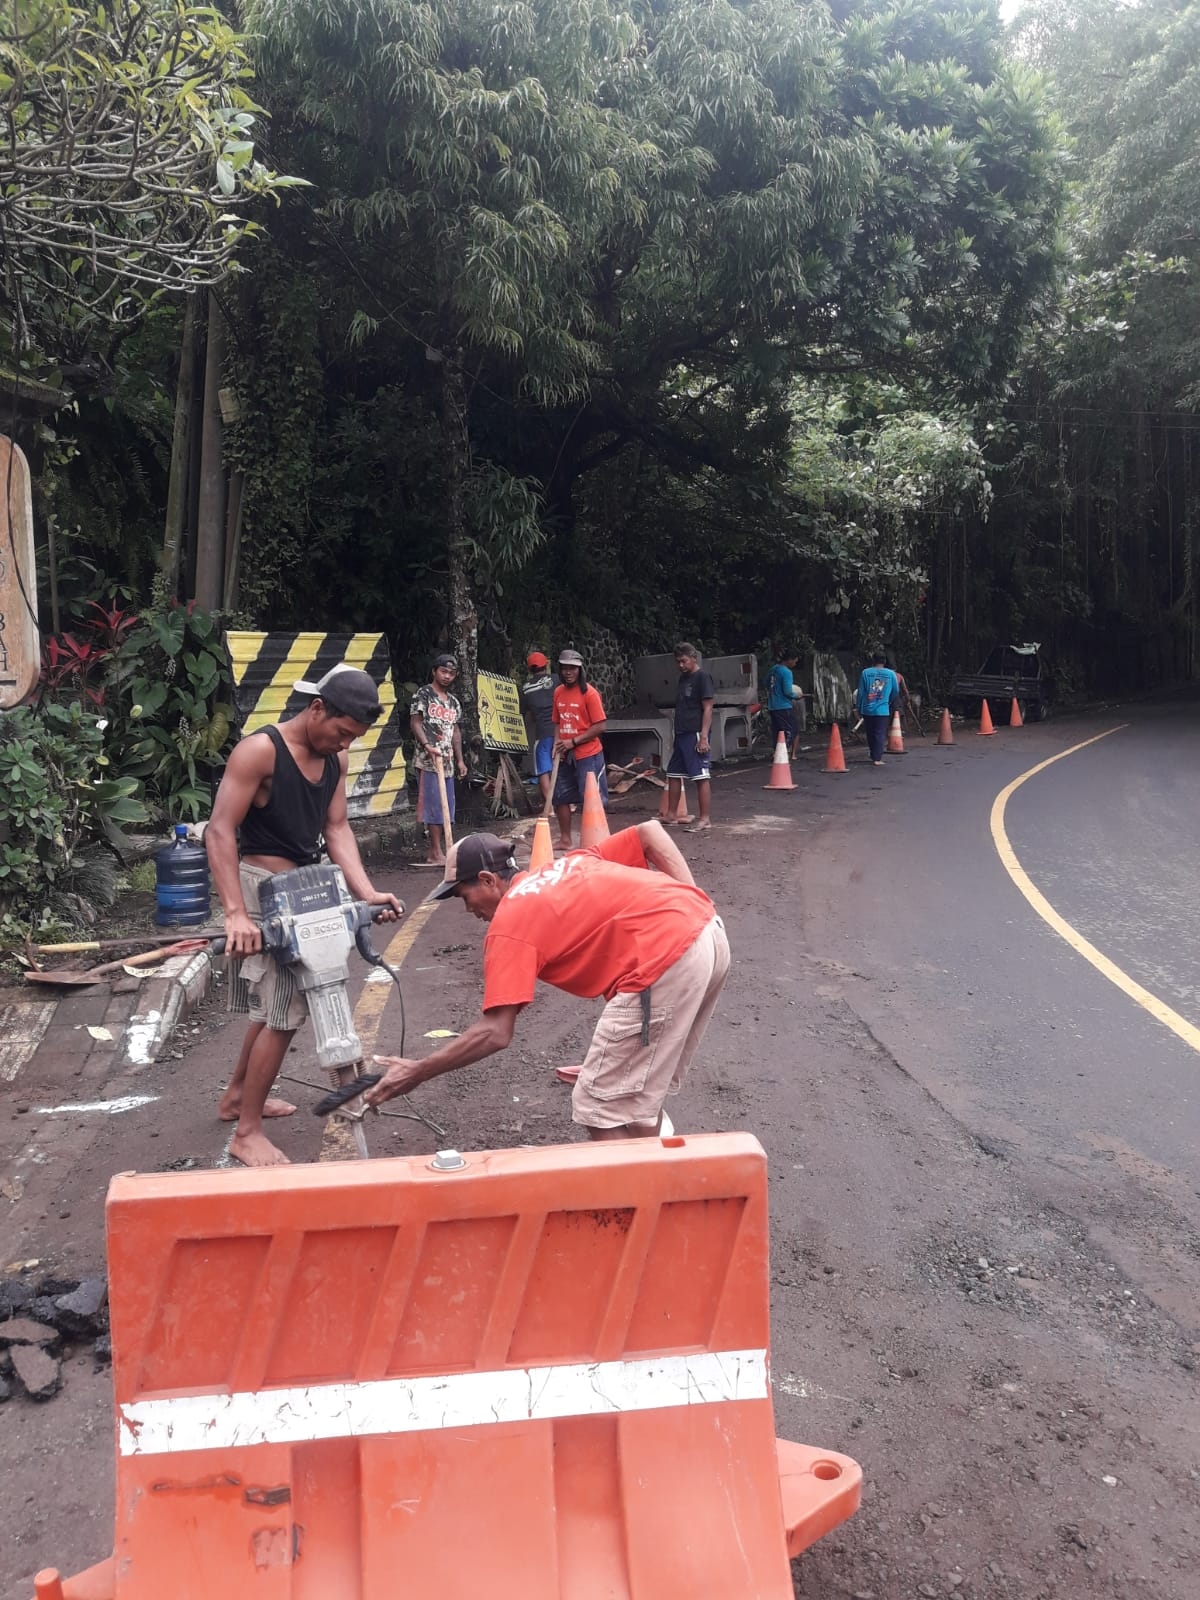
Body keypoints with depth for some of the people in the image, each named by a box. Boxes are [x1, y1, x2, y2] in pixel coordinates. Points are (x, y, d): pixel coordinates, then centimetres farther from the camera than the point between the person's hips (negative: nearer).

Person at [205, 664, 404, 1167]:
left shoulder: (335, 757, 3)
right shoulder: (260, 750, -19)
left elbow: (336, 829, 2)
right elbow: (220, 831, -22)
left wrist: (366, 892, -12)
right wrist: (236, 913, -30)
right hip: (265, 889, -8)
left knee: (278, 1002, 20)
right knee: (283, 1011, -8)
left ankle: (237, 1096, 38)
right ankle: (247, 1133, 5)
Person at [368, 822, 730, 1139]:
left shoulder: (509, 928, 2)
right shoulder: (569, 864, 24)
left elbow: (496, 1033, -3)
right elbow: (650, 832, 21)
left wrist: (416, 1073, 8)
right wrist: (689, 907, 13)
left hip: (666, 960, -9)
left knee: (602, 1112, 3)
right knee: (643, 1089, 24)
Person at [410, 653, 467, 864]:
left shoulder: (454, 701, 18)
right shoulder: (423, 694, -2)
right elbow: (415, 722, -9)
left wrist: (460, 760, 14)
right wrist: (427, 745, -22)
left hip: (446, 761, 7)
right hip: (427, 760, -7)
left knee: (446, 807, 8)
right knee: (434, 806, -9)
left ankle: (436, 852, 14)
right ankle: (436, 853, -6)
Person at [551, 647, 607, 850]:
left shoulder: (589, 693, -11)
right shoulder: (558, 692, 9)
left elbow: (599, 726, -13)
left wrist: (573, 742, -15)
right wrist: (557, 743, 0)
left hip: (588, 755, -7)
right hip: (565, 756, 7)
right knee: (561, 797, 12)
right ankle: (565, 839, 23)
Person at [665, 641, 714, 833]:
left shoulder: (702, 677, -8)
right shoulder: (683, 678, 17)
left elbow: (707, 709, -13)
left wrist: (704, 737, -19)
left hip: (696, 734, -9)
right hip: (681, 734, 9)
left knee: (701, 776, -6)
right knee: (673, 774, 12)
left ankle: (704, 819, -3)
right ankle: (670, 815, 21)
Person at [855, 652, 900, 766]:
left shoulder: (865, 672, -1)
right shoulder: (891, 674, 1)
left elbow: (860, 692, 1)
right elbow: (896, 692, 11)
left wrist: (859, 708, 10)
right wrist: (890, 703, 30)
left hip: (867, 709, 1)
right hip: (882, 709, -1)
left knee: (870, 734, 14)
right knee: (880, 734, 2)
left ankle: (874, 755, 24)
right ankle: (877, 759, -5)